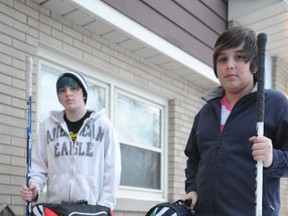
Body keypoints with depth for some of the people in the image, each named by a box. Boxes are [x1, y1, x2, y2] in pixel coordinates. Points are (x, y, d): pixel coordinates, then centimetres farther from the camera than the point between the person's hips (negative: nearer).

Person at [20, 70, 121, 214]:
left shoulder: (102, 124, 2)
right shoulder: (47, 126, 9)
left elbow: (112, 169, 0)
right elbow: (38, 165, 9)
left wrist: (104, 205, -7)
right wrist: (34, 188, -10)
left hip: (92, 207, -2)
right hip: (55, 206, 2)